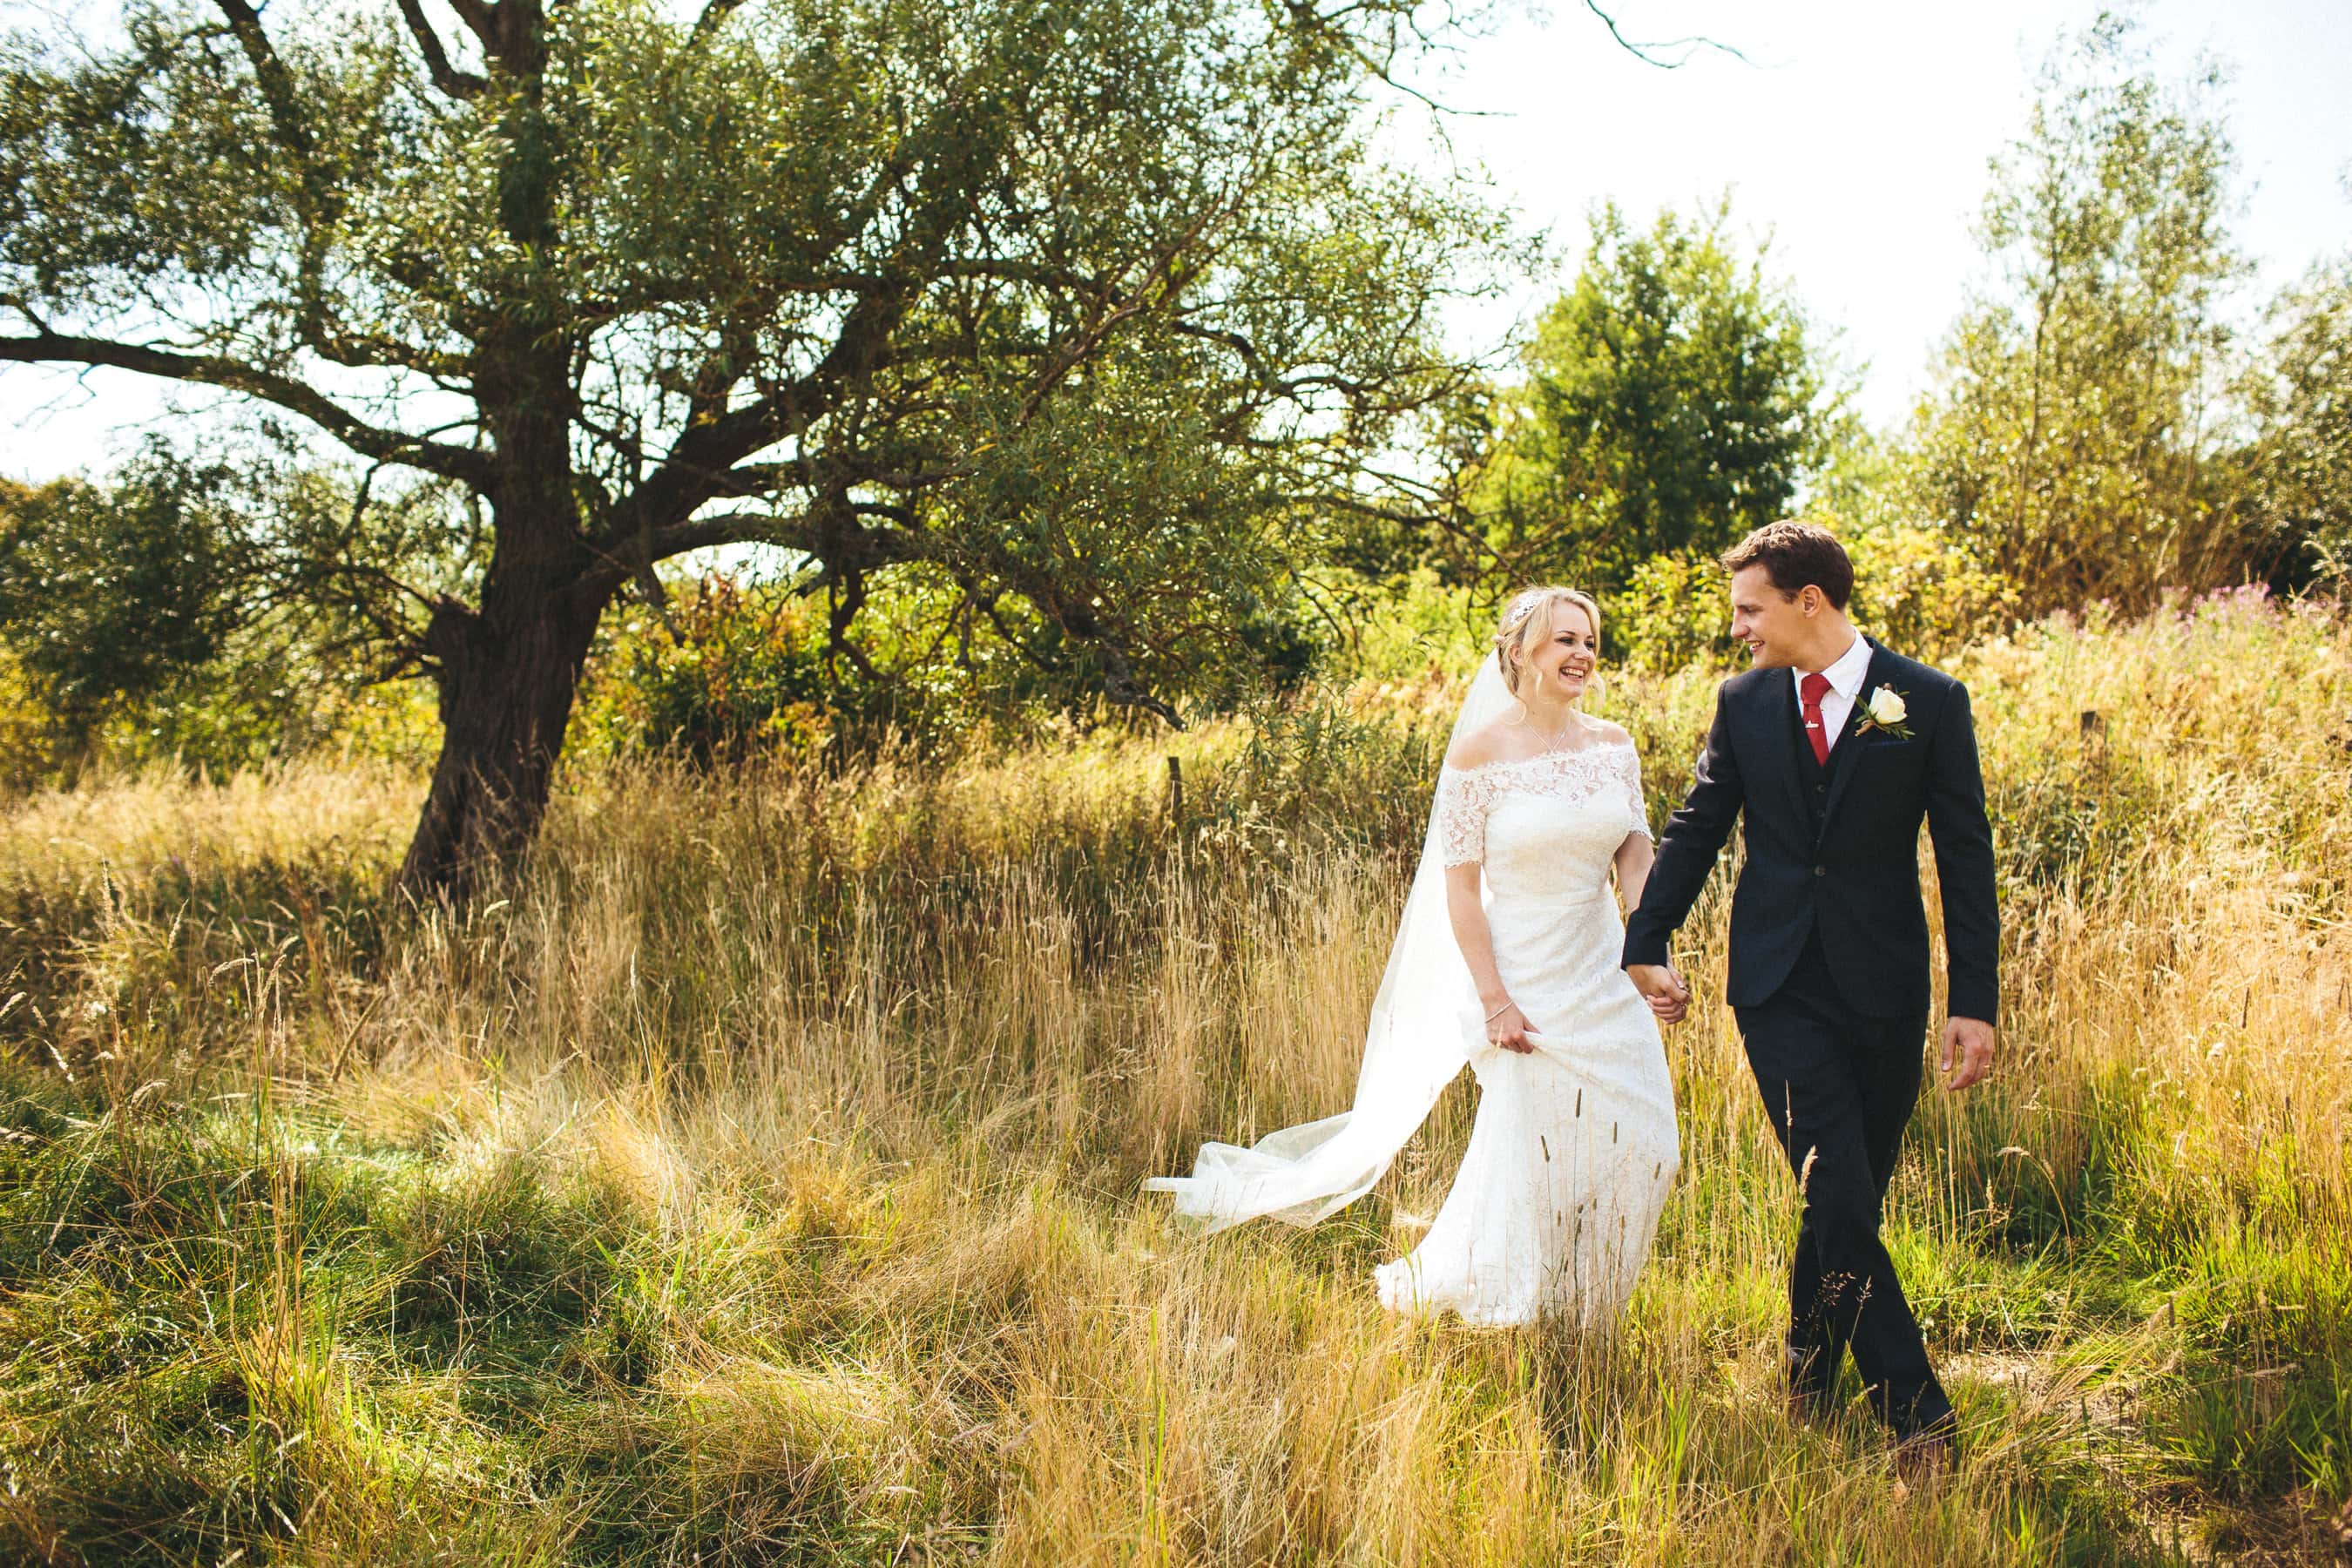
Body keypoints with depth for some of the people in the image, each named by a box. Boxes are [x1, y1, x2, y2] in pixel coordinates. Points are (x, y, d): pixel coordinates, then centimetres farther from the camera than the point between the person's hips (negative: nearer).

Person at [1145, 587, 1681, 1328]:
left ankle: (1579, 1307, 28)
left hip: (1604, 977, 5)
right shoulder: (1480, 753, -10)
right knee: (1528, 1148, 1)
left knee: (1639, 1138, 5)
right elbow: (1460, 885, -10)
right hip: (1523, 980, -5)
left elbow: (1636, 857, 1)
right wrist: (1493, 1000, -15)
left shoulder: (1613, 746, 4)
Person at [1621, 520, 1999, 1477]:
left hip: (1885, 991, 0)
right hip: (1779, 991, 0)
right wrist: (1647, 944, 14)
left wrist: (1975, 1002, -5)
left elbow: (1965, 857, -1)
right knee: (1839, 1201, -8)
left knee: (1849, 1200, 10)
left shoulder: (1930, 701, -3)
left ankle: (1810, 1372, 33)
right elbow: (1695, 830, 13)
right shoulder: (1744, 701, 4)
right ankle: (1916, 1414, 2)